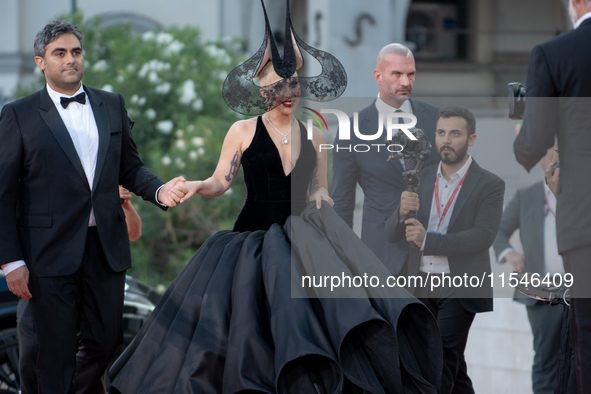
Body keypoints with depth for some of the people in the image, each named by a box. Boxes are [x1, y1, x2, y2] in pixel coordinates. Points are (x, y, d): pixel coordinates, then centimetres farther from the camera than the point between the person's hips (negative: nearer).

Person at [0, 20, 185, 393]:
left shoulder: (112, 105, 11)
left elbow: (130, 166, 17)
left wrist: (159, 189, -6)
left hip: (106, 247, 4)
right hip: (51, 251, -4)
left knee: (106, 341, 10)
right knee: (56, 354, 1)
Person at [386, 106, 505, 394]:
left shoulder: (489, 185, -5)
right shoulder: (422, 179, 9)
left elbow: (484, 236, -17)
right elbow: (392, 234, 7)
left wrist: (427, 239, -23)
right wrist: (403, 211, -17)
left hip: (459, 291, -5)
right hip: (422, 289, 5)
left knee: (442, 367, -14)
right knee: (453, 366, 12)